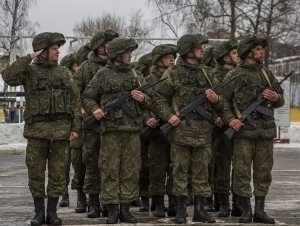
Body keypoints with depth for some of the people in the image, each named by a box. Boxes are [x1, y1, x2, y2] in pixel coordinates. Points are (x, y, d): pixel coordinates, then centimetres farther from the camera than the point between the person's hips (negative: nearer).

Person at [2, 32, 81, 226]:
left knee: (58, 173, 3)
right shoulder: (29, 71, 5)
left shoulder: (64, 73, 12)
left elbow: (75, 101, 9)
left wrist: (76, 127, 0)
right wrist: (29, 58, -12)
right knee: (36, 172, 2)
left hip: (61, 130, 2)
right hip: (37, 130, -2)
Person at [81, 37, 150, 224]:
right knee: (110, 170, -3)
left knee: (131, 170, 4)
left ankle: (126, 208, 11)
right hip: (111, 129, -3)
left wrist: (143, 99, -6)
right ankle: (112, 209, 3)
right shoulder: (103, 75, 4)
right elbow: (87, 97, 8)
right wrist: (94, 109, -11)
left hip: (133, 130, 3)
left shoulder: (136, 75, 14)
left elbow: (150, 99, 16)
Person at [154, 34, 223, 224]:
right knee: (180, 170, 1)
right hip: (181, 129, -4)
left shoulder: (208, 73, 14)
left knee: (202, 171, 6)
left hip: (203, 130, 4)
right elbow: (160, 98, 3)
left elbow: (220, 104, 17)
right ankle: (181, 209, 9)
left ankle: (200, 209, 13)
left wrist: (216, 100, -6)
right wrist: (168, 115, -12)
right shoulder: (173, 73, 1)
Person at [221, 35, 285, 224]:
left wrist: (276, 98, -5)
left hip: (266, 130, 4)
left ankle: (260, 210, 13)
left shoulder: (267, 74, 14)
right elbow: (223, 100, -2)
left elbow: (281, 99, 18)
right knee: (242, 171, -3)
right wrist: (230, 119, -16)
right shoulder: (234, 75, 1)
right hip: (244, 130, -4)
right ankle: (246, 210, 5)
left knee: (264, 171, 6)